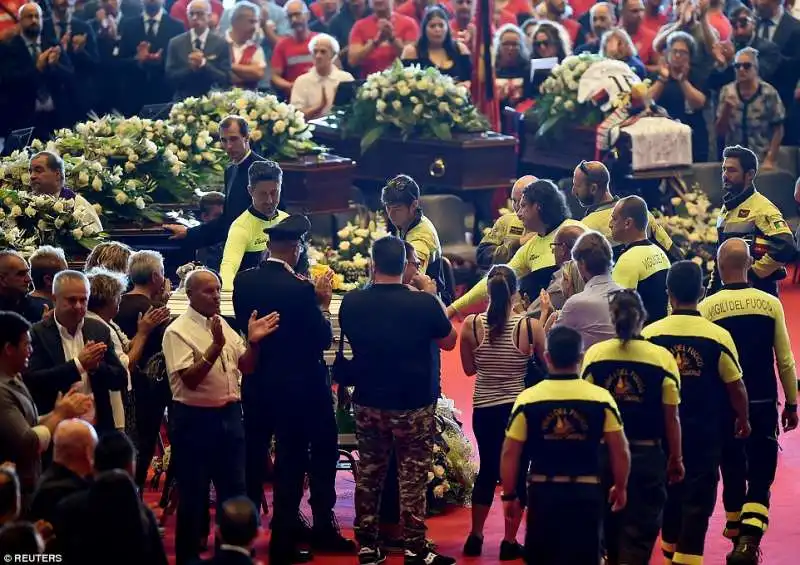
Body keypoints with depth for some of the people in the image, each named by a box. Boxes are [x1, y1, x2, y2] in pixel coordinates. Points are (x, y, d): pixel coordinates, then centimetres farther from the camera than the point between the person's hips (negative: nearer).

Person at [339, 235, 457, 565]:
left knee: (369, 475, 14)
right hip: (414, 404, -3)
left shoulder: (352, 302, -8)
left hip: (368, 403, 3)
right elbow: (449, 342, -1)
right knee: (412, 477, 5)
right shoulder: (423, 303, -17)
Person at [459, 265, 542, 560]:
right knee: (517, 473, 10)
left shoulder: (471, 325, -9)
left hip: (484, 409, 2)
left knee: (488, 470, 20)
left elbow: (469, 369, 3)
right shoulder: (531, 326, -14)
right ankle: (510, 542, 12)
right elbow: (547, 363, 3)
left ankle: (476, 537, 26)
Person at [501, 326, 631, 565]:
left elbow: (509, 453, -2)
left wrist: (509, 495, 9)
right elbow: (620, 451, -1)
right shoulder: (602, 398, -4)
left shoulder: (528, 399, -4)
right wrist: (620, 487, 14)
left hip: (543, 491, 0)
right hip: (586, 492, 0)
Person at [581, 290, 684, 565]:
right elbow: (671, 417, -5)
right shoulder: (662, 358, -8)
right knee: (639, 532, 5)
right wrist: (676, 458, 7)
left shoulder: (594, 354, -5)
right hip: (647, 454, -2)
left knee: (608, 525, 22)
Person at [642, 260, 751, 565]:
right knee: (699, 495, 4)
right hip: (705, 431, -3)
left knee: (669, 488, 22)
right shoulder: (718, 336, -14)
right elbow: (735, 386, -6)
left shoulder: (649, 334, -9)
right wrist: (743, 419, 13)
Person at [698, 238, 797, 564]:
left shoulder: (707, 308, -7)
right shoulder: (770, 303, -4)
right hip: (764, 403, 0)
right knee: (761, 474, 2)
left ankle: (736, 532, 29)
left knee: (733, 471, 17)